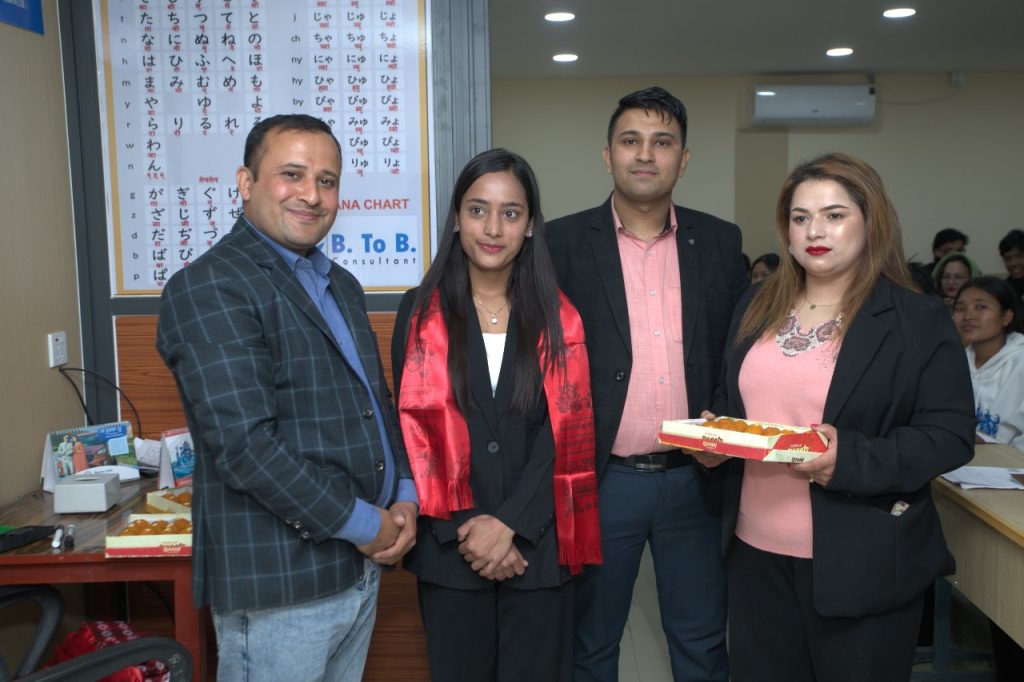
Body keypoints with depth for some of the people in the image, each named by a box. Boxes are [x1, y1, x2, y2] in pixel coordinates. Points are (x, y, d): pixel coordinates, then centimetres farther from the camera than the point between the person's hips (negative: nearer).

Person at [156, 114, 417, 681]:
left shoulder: (341, 286, 13)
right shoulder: (208, 289, -14)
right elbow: (246, 444, -23)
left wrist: (402, 496, 2)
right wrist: (364, 524, -16)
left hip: (361, 567, 8)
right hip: (279, 587, -8)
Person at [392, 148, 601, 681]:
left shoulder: (557, 317, 3)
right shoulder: (420, 313, 1)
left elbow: (564, 435, -3)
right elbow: (414, 432, -2)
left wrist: (510, 524, -12)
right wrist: (464, 531, -10)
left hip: (537, 548, 0)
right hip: (450, 549, 0)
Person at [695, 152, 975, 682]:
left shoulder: (918, 321, -6)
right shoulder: (756, 308, 9)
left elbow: (951, 435, -10)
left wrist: (849, 459, -23)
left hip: (861, 566, -4)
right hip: (755, 551, 5)